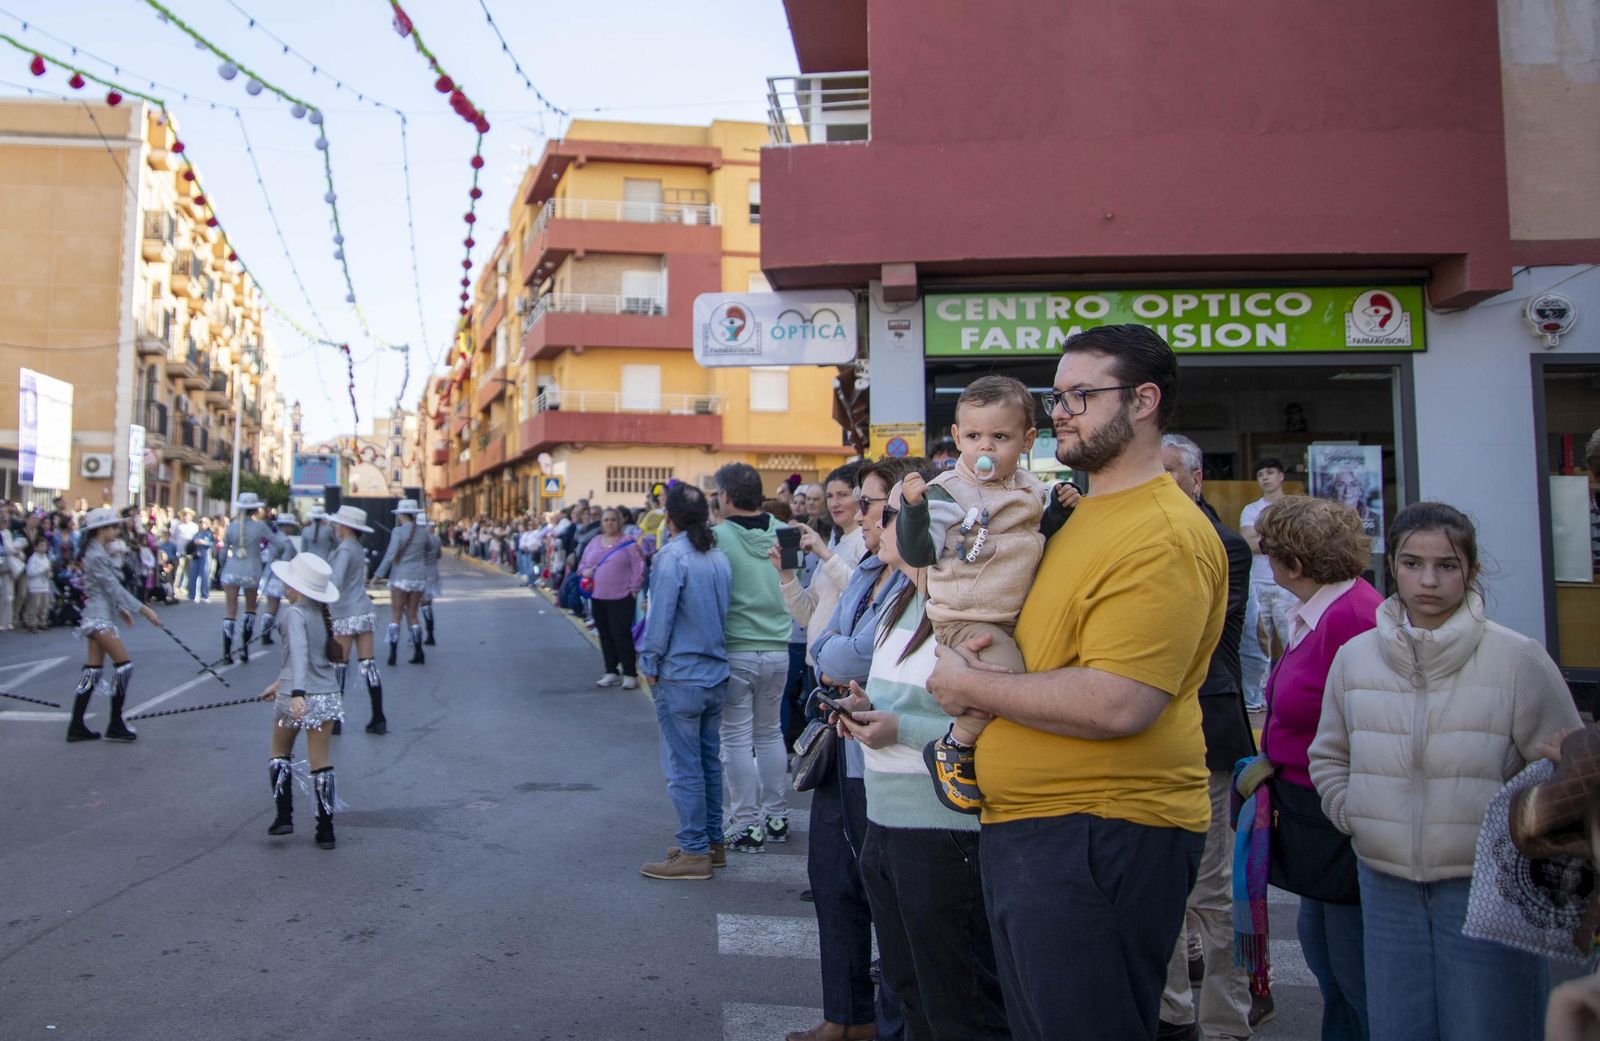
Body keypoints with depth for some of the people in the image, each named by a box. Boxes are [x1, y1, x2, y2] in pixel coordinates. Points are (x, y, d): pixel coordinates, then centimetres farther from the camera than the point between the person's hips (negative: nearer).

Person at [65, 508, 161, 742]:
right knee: (124, 664, -8)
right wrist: (143, 609, -20)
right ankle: (115, 725, -3)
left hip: (98, 616, 10)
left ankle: (76, 726, 11)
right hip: (99, 618, -10)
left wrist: (121, 609, 23)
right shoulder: (96, 555, -15)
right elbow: (114, 587, -19)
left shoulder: (97, 553, 15)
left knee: (93, 672, 9)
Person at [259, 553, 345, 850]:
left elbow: (299, 653, -27)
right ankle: (325, 830, 9)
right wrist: (280, 683, 30)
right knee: (322, 764, 8)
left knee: (280, 754, 19)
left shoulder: (295, 613, -13)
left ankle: (284, 817, 17)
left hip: (297, 698, -5)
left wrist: (296, 692, -38)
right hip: (327, 696, 6)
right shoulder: (321, 614, 9)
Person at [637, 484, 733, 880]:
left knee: (685, 768, 0)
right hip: (716, 674, 7)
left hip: (680, 677, -7)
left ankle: (694, 852, 6)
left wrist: (649, 665, -3)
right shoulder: (719, 558, 6)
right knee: (710, 761, 15)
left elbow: (660, 618, -15)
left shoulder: (672, 557, -15)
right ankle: (713, 843, 24)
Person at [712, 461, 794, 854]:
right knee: (770, 732, 18)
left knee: (737, 738, 5)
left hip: (735, 651, -4)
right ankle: (777, 817, 25)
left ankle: (746, 826, 10)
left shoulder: (718, 536, -13)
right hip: (777, 649, 5)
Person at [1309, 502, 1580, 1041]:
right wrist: (1355, 818, 4)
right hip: (1385, 882, 3)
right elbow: (1328, 756, 16)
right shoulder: (1355, 656, 2)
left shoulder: (1518, 659, -7)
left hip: (1484, 885, -3)